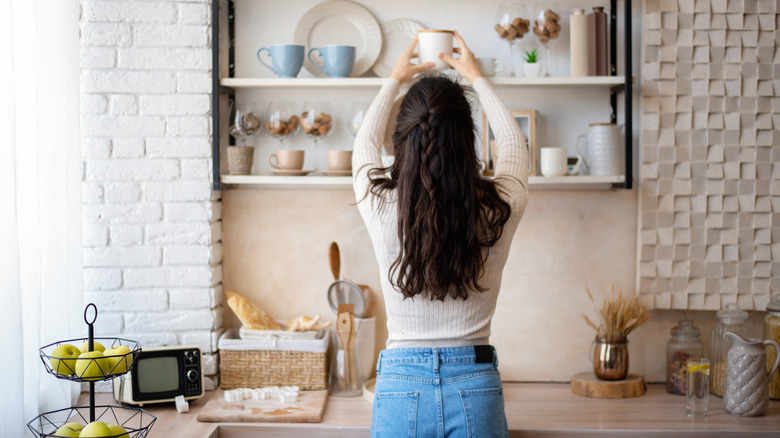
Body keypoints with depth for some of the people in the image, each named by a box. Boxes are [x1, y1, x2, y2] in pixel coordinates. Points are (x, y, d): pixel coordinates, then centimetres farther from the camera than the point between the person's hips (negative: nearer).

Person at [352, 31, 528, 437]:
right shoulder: (499, 211, -10)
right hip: (475, 388, 1)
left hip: (400, 387, 0)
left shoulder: (382, 207, -12)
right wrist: (476, 77, 26)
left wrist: (395, 80, 27)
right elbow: (513, 142, 13)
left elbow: (365, 143, 12)